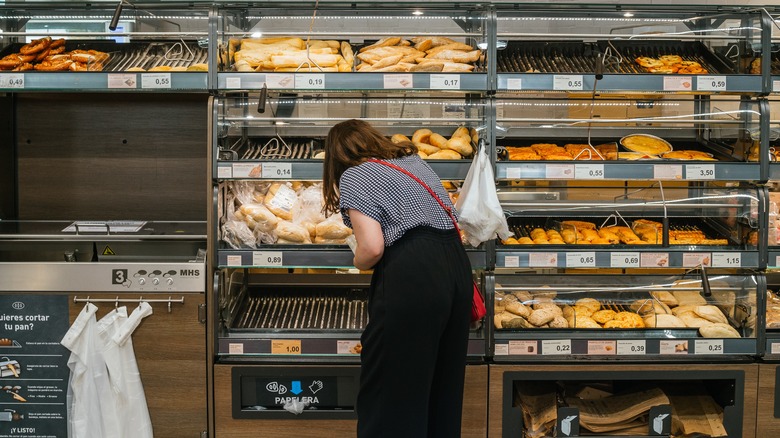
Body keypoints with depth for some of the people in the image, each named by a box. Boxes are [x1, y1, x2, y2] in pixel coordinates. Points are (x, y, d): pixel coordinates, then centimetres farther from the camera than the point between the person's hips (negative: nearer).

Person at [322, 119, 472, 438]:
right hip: (457, 263, 8)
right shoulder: (413, 160, 20)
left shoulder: (353, 177, -2)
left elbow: (372, 247, -14)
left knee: (388, 391, 3)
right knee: (443, 382, 19)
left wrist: (359, 262, 7)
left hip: (410, 279, -8)